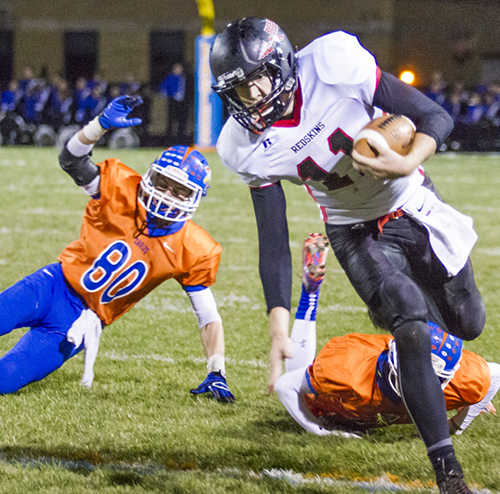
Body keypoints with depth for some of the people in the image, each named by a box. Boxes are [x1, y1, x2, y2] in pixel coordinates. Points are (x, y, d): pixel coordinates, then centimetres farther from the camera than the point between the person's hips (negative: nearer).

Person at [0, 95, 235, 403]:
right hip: (55, 284, 1)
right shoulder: (123, 191, -8)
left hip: (77, 321, -1)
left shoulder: (192, 252, -7)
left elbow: (209, 317, -3)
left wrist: (216, 374, -13)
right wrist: (103, 124, -28)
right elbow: (71, 160, -11)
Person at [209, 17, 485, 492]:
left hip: (413, 206, 0)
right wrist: (278, 329, -25)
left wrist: (407, 164, -44)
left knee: (466, 325, 13)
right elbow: (273, 242, -16)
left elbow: (435, 117, -23)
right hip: (356, 234, 0)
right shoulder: (250, 148, -20)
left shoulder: (336, 66, -29)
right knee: (413, 335, -20)